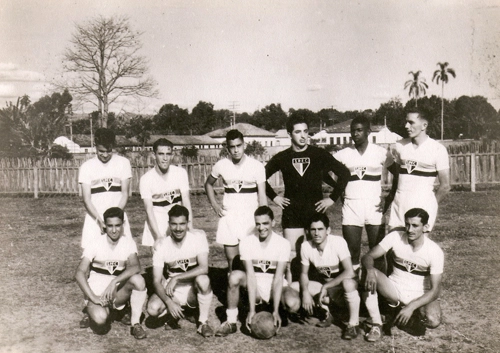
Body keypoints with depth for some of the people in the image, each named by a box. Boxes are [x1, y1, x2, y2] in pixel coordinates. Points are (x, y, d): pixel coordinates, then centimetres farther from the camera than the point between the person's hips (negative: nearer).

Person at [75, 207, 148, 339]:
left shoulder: (129, 243, -5)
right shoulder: (95, 244, -9)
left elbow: (136, 267, -22)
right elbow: (80, 273, -15)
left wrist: (114, 281, -35)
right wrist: (93, 297, -24)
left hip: (119, 291, 1)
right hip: (97, 291, -1)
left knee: (138, 280, -30)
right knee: (100, 319, -33)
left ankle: (136, 323, -13)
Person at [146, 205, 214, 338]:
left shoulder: (198, 237, -14)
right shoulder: (162, 245, -10)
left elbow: (204, 268, -24)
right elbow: (156, 281, -12)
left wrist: (176, 278, -26)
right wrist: (169, 302, -28)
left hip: (193, 291, -1)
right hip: (172, 292, 1)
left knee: (203, 279, -35)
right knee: (153, 309, -28)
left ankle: (203, 322, -12)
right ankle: (173, 314, 8)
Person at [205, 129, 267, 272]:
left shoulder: (257, 166, -5)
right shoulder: (221, 165, 1)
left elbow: (262, 196, -4)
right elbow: (208, 184, 18)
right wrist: (214, 205, 6)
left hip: (250, 216, -2)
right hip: (229, 216, 2)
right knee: (231, 260, 4)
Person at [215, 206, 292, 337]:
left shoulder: (283, 244, -12)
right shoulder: (246, 242, -11)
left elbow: (278, 278, -17)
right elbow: (251, 275, -19)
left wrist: (275, 311, -25)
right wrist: (252, 310, -26)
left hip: (275, 287, 0)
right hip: (255, 288, 0)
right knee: (235, 276, -30)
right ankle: (231, 322, -16)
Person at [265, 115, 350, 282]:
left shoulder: (320, 154, 1)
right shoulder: (282, 158, 4)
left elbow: (344, 173, 2)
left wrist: (332, 198, -2)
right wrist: (274, 197, 5)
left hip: (315, 212, 0)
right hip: (291, 214, 1)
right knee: (291, 257, -1)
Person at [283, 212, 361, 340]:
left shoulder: (338, 242, -23)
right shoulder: (306, 246, -12)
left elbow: (349, 272, -30)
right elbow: (304, 273, 0)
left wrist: (325, 287, -29)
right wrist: (306, 292, -19)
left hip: (341, 284, -4)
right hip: (324, 285, 4)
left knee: (348, 282, -41)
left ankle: (353, 324, -16)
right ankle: (326, 311, 5)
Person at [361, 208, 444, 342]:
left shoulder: (435, 251, -16)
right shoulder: (395, 237, -12)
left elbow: (434, 290, -17)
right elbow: (368, 257, -15)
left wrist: (411, 307, -30)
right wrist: (370, 270, -40)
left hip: (419, 296, -1)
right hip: (394, 289, 1)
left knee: (433, 320, -32)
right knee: (369, 273, -28)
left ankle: (413, 314, 7)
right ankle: (376, 325, -18)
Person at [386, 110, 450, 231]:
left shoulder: (438, 149, -5)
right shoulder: (400, 145, 8)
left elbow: (445, 186, -2)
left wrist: (430, 204, 3)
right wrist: (391, 195, 9)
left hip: (423, 203, -4)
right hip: (399, 202, 4)